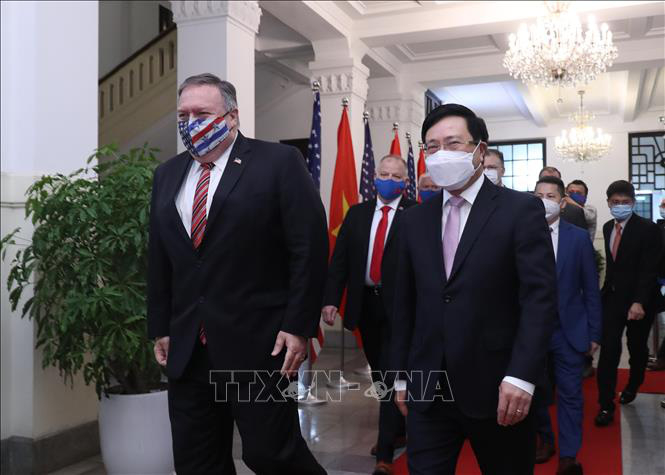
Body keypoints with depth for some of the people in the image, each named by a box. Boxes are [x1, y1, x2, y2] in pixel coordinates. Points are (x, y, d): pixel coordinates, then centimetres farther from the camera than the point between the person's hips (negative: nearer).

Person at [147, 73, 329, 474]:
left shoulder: (279, 162, -5)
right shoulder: (168, 175, 13)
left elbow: (310, 248, -9)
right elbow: (159, 260, 16)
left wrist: (298, 326, -12)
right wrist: (161, 328, 13)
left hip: (258, 343, -5)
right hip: (187, 347, 6)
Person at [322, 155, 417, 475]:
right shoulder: (356, 213, 9)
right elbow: (339, 259, 4)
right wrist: (331, 299, -3)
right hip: (365, 304, 5)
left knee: (392, 376, -4)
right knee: (379, 375, 18)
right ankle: (397, 429, 39)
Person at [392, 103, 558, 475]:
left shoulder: (522, 210, -5)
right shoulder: (415, 220, 9)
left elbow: (541, 297, -11)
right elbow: (405, 304, 11)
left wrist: (522, 375, -18)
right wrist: (402, 375, 10)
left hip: (497, 386, -3)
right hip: (427, 388, 3)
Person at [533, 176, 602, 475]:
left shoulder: (579, 237, 0)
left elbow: (591, 288, 2)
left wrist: (594, 333, 0)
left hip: (569, 330, 0)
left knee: (570, 393, 3)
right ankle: (545, 439, 34)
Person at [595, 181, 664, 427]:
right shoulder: (608, 227, 5)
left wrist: (639, 302, -27)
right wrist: (606, 289, 10)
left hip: (639, 299, -3)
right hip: (612, 296, 4)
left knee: (637, 347, 15)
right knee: (608, 349, -6)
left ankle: (633, 386, 41)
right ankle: (606, 405, -3)